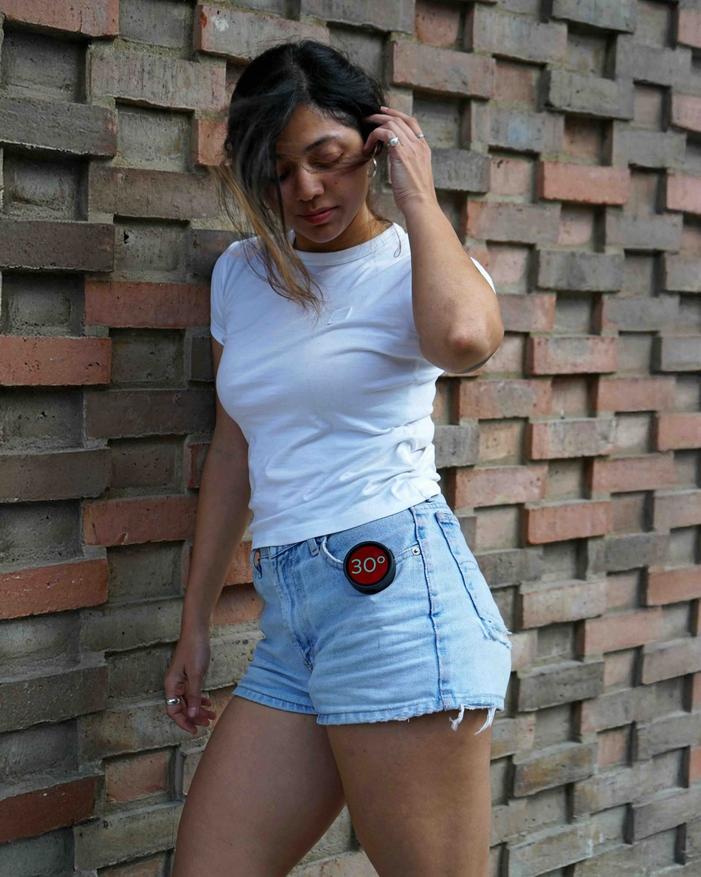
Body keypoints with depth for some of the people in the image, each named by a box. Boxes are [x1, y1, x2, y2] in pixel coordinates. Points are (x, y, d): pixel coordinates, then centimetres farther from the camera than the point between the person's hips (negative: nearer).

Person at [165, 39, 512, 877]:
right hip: (286, 619, 6)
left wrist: (417, 194, -12)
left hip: (399, 593, -6)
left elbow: (465, 336, -28)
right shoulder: (241, 273, 15)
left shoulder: (418, 268, -2)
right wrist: (195, 621, 21)